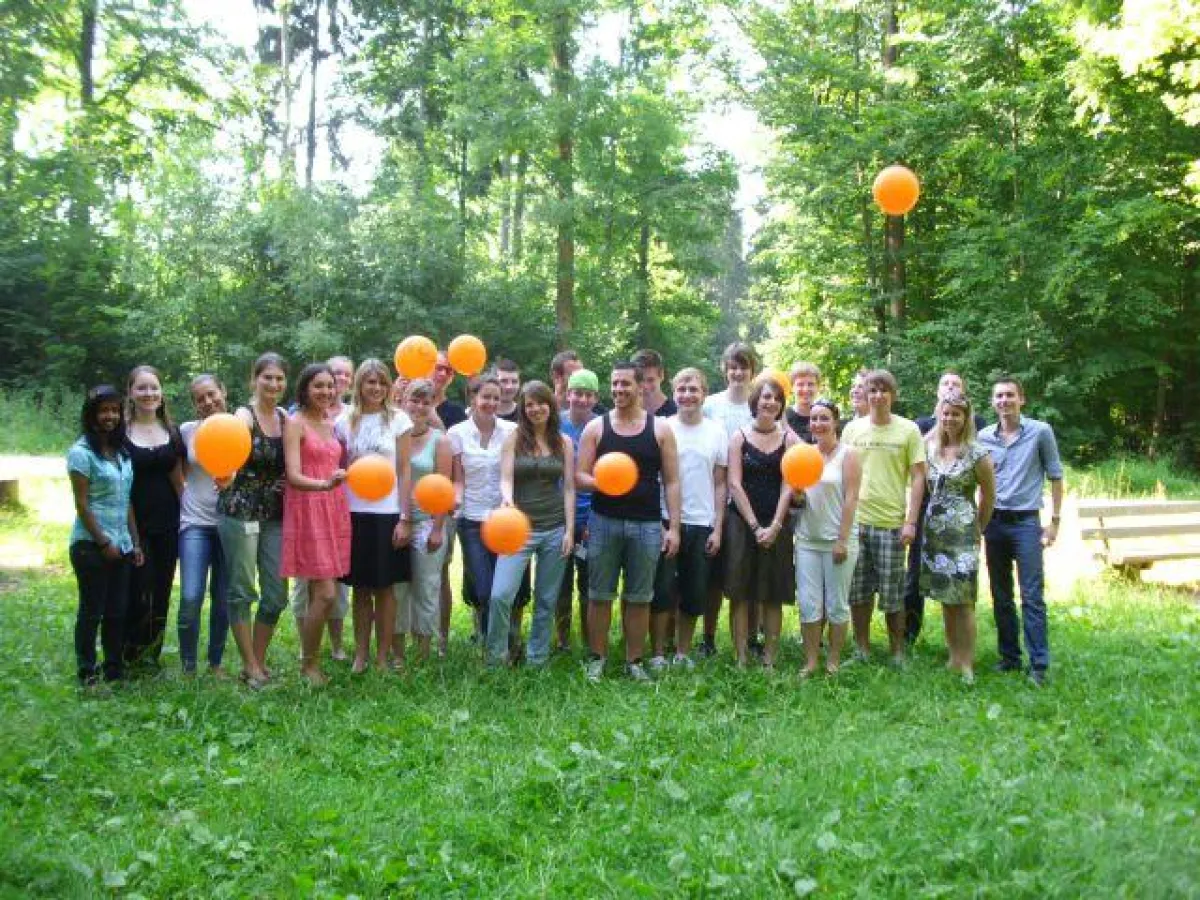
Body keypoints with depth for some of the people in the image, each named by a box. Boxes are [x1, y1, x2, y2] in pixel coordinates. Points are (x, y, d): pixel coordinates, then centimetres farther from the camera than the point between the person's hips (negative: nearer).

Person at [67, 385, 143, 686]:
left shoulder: (121, 451, 11)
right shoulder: (82, 452, -9)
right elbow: (81, 504, -12)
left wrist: (134, 542, 10)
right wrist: (104, 542, -13)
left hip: (120, 545, 6)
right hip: (91, 545, -6)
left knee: (117, 611, 10)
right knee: (92, 611, 1)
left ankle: (116, 670, 20)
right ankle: (87, 674, 12)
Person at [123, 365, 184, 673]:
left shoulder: (172, 431, 10)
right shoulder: (121, 432, -2)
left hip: (168, 524, 4)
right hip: (135, 523, -4)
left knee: (162, 592, 8)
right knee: (138, 592, -6)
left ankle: (151, 655, 21)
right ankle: (129, 657, 12)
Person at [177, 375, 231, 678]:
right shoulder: (187, 431, 3)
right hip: (195, 523, -1)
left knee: (223, 601, 5)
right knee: (191, 598, -12)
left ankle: (216, 662, 24)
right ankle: (188, 664, 6)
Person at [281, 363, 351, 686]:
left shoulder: (332, 424, 15)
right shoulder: (295, 423, -6)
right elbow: (293, 476, -16)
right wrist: (325, 484, -32)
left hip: (334, 511, 7)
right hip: (307, 511, -7)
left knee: (318, 593, 9)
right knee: (326, 594, -10)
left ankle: (311, 659, 17)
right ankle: (308, 664, 5)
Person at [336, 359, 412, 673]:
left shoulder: (398, 419, 1)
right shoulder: (344, 421, 5)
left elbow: (404, 471, -1)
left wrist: (405, 518, -6)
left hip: (387, 513, -2)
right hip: (354, 513, 2)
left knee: (385, 588, 4)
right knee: (360, 588, 8)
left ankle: (383, 656, 14)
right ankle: (360, 654, 18)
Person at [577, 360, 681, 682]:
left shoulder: (660, 429, 4)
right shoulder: (596, 427, 3)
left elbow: (671, 482, 4)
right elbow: (580, 477, 1)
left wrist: (673, 527, -3)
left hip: (647, 525, 0)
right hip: (604, 522, 0)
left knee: (639, 598, 7)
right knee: (600, 595, 6)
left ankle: (634, 661, 19)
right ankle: (597, 659, 18)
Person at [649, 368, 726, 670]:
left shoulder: (716, 432, 5)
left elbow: (720, 484, 8)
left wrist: (718, 528, 2)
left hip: (702, 525, 3)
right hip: (665, 522, -2)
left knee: (694, 594, 9)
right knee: (662, 591, 1)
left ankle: (683, 653, 22)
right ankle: (658, 654, 12)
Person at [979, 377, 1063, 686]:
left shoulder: (1040, 432, -3)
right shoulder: (983, 437, 5)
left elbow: (1055, 477, 2)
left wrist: (1055, 520, -2)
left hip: (1026, 521, -4)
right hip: (994, 521, 4)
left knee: (1032, 596, -6)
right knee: (1000, 596, 10)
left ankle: (1039, 665, -1)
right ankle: (1009, 657, 20)